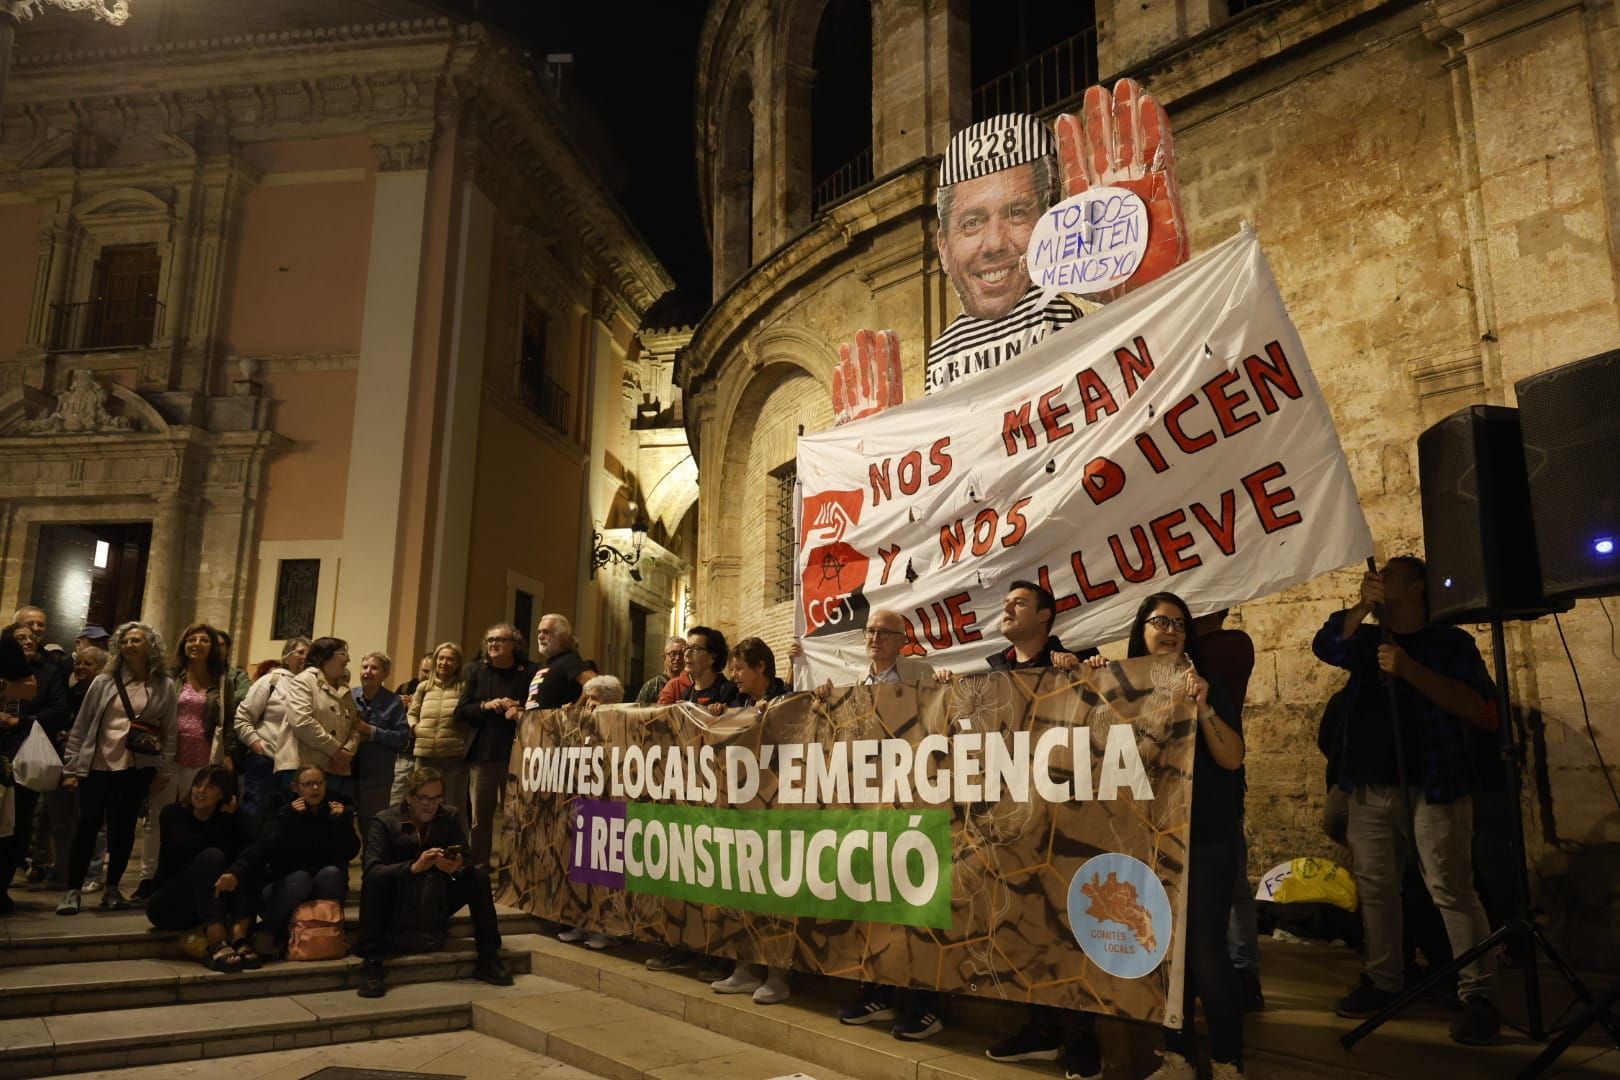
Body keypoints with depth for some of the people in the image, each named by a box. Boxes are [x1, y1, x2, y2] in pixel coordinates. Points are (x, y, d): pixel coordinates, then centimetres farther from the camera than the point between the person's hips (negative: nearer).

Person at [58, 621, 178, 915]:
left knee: (124, 826, 6)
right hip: (97, 764, 0)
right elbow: (81, 725, 4)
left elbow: (170, 731, 2)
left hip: (136, 768, 0)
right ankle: (72, 891, 7)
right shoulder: (104, 681, 2)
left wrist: (163, 772, -1)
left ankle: (112, 888, 20)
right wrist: (71, 767, 0)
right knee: (88, 824, -3)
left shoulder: (165, 686, 1)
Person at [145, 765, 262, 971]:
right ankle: (217, 944, -45)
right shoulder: (172, 813, -4)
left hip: (212, 904, 3)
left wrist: (236, 873, -43)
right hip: (169, 905, -3)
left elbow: (252, 850, -22)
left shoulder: (232, 820, 1)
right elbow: (187, 850, -24)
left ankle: (239, 938, -39)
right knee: (211, 856, -28)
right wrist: (223, 820, -16)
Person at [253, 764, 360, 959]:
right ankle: (265, 935, -25)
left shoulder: (340, 811, 4)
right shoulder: (283, 813, 0)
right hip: (286, 887, -1)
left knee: (331, 872, -31)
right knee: (300, 877, -34)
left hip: (325, 890, 1)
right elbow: (271, 851, -19)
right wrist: (291, 818, -24)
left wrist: (342, 821, -20)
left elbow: (350, 852, -10)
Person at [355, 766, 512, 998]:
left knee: (479, 878, -18)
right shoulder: (384, 821, -9)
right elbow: (372, 869, -22)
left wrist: (458, 867, -30)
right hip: (395, 905, -3)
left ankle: (488, 959, -16)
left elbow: (467, 861, -4)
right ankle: (371, 963, -31)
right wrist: (414, 867, -37)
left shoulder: (450, 818, 2)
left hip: (435, 905, 3)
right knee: (374, 880, -32)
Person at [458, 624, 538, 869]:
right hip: (483, 752, 3)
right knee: (480, 816, 7)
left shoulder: (530, 672, -1)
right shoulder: (476, 671, 8)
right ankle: (478, 867, 18)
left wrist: (521, 713, -19)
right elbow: (460, 713, 7)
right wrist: (485, 706, -10)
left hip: (516, 753, -3)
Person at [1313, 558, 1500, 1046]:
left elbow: (1480, 708, -12)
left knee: (1451, 891, -6)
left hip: (1432, 788, -5)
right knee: (1375, 888, 11)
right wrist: (1363, 605, -16)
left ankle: (1478, 995, 1)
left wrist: (1410, 670, -21)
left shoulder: (1450, 642, -1)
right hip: (1370, 790, 5)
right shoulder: (1367, 639, 13)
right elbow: (1325, 647, -6)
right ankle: (1381, 980, 21)